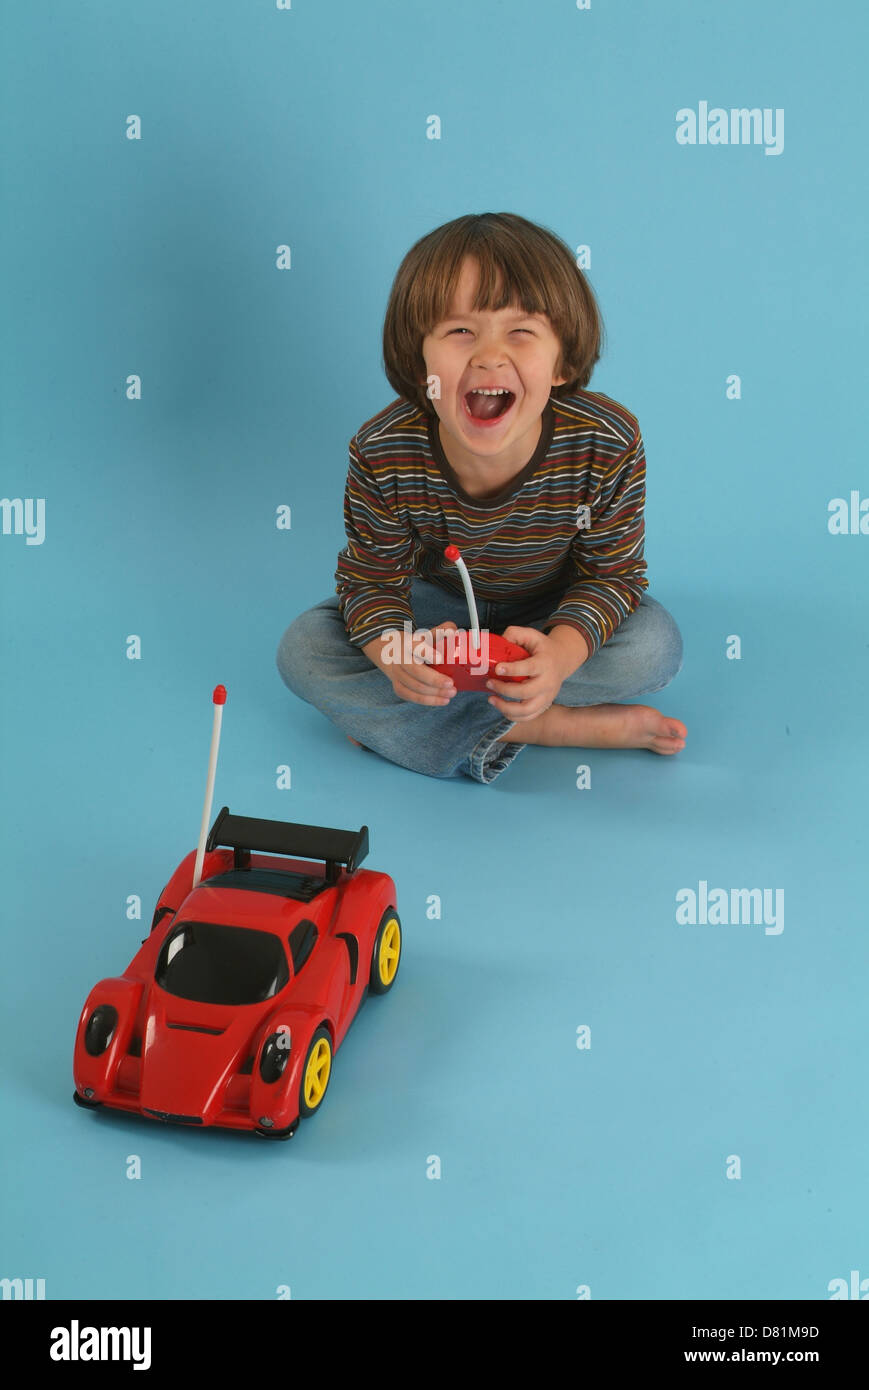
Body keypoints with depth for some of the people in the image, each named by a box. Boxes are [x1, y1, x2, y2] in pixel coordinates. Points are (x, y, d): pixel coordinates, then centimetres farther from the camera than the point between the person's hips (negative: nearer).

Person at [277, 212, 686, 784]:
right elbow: (372, 580, -18)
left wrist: (561, 653, -42)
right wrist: (393, 650, -42)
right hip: (441, 604, 0)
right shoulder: (383, 453, -29)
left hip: (559, 610, 0)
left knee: (655, 646, -28)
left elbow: (613, 575, -20)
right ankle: (556, 726, -23)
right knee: (303, 650, -20)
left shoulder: (608, 443, -31)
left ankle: (384, 719, -21)